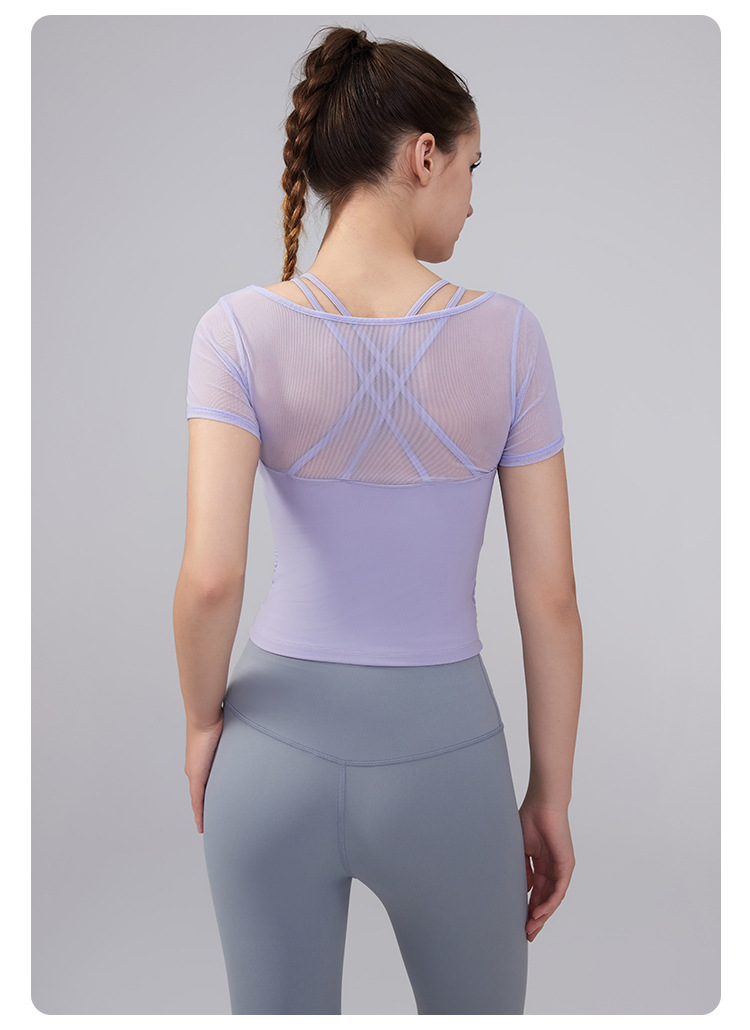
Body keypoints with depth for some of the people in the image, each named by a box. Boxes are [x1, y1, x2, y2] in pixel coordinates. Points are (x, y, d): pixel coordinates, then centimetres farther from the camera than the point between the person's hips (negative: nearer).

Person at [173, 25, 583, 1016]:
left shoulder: (241, 328, -11)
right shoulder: (506, 333, -10)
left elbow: (209, 577, -20)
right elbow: (550, 594, -8)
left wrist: (204, 719, 0)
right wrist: (552, 796, 4)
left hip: (281, 747, 1)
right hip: (442, 758, 0)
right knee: (479, 1008, 28)